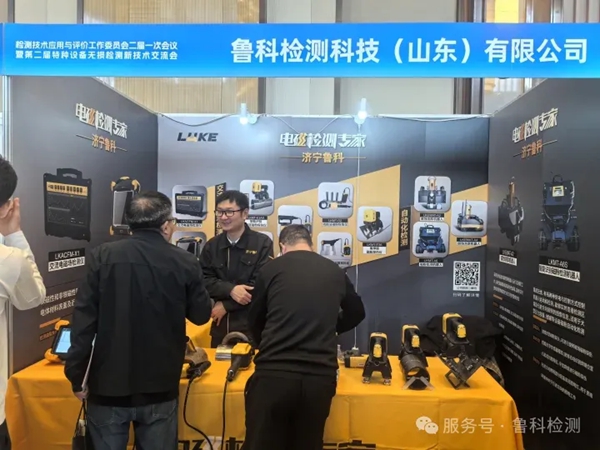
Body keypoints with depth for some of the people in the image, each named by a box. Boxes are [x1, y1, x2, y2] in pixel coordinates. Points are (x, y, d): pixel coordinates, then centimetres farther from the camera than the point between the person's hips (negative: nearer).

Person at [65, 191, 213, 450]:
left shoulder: (103, 256, -7)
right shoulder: (185, 263, -8)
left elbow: (84, 321, -8)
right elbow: (201, 316, 5)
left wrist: (77, 377, 1)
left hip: (109, 384, 0)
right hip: (160, 387, 0)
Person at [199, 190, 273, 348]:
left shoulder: (262, 243, -7)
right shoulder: (211, 245, 6)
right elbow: (204, 281, 0)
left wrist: (226, 305, -12)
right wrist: (230, 290, -18)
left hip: (252, 324, -4)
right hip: (221, 324, 4)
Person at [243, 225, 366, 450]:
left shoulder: (272, 268, 3)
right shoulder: (335, 271, 10)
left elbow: (255, 320, 15)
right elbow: (357, 312, 26)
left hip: (273, 374, -2)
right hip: (321, 376, 3)